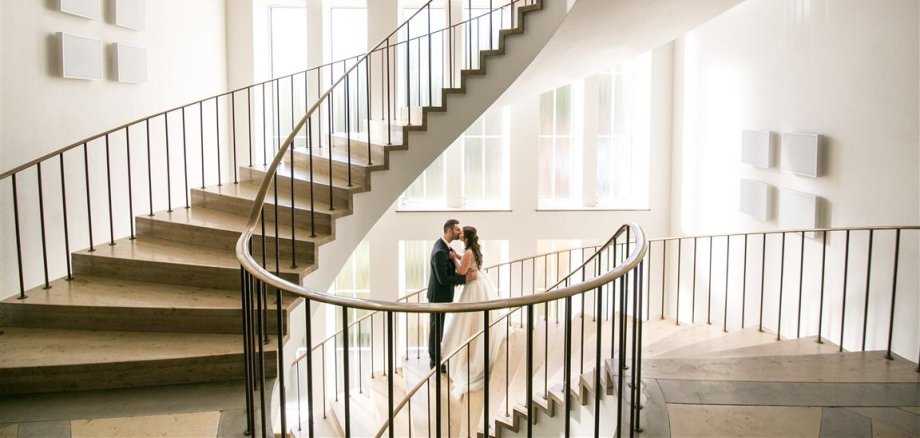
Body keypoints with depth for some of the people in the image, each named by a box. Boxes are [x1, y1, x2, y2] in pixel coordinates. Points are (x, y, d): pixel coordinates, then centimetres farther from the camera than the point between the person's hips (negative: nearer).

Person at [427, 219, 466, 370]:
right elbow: (443, 279, -28)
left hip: (441, 292, 10)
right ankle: (435, 361, 15)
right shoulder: (440, 252, -29)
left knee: (437, 326, 19)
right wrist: (465, 279, -24)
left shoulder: (443, 245, 3)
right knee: (436, 327, 3)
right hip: (439, 295, -10)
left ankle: (436, 356, 32)